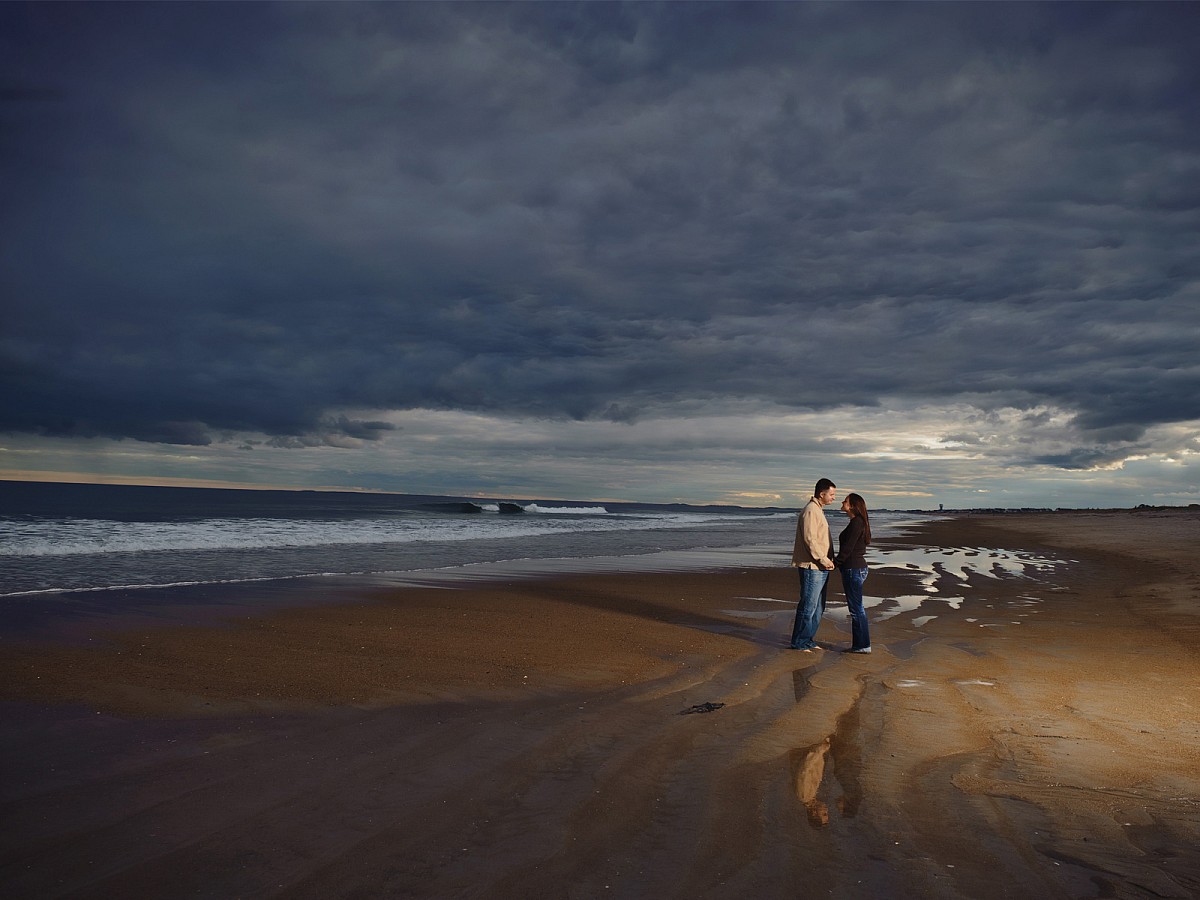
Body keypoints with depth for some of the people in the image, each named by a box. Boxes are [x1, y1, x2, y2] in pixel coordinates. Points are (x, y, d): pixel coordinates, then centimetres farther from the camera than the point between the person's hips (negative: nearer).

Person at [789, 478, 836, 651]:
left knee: (818, 607, 15)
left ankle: (808, 640, 23)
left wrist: (827, 560, 13)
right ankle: (799, 643, 4)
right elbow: (809, 540, -21)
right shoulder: (810, 511, -14)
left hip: (820, 568, 10)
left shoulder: (818, 510, 19)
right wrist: (824, 560, -17)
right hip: (812, 567, -10)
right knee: (808, 606, -4)